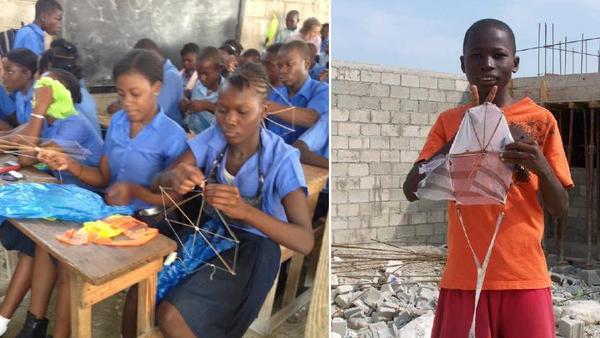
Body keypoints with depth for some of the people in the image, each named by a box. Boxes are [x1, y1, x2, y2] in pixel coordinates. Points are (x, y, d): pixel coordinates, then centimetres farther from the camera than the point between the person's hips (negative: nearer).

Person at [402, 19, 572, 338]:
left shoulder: (540, 119, 1)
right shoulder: (449, 121, 5)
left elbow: (560, 208, 2)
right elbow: (411, 190, -6)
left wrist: (541, 167, -18)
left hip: (524, 277, -1)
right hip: (463, 278, 1)